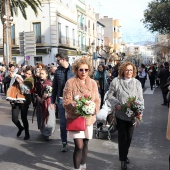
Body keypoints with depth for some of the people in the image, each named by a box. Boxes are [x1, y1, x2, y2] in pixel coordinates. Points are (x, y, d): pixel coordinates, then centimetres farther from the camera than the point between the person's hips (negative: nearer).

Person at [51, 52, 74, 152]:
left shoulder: (73, 70, -4)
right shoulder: (58, 71, 6)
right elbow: (55, 86, 9)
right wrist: (53, 101, 8)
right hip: (61, 99, 3)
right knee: (63, 122, 7)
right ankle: (64, 143, 18)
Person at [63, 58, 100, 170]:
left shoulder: (93, 83, 4)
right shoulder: (70, 83, -9)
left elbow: (97, 100, 7)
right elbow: (66, 102, -10)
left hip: (89, 118, 4)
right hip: (75, 118, -4)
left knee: (85, 143, 15)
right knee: (79, 145, -10)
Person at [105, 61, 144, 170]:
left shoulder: (137, 83, 2)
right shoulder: (116, 81, -6)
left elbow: (141, 99, 4)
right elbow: (110, 96, 1)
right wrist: (116, 104, -14)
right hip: (120, 114, -3)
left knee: (129, 136, 13)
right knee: (122, 136, 1)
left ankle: (125, 155, 35)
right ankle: (123, 159, 16)